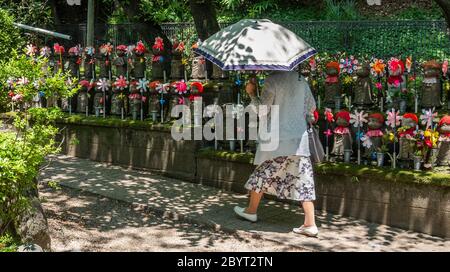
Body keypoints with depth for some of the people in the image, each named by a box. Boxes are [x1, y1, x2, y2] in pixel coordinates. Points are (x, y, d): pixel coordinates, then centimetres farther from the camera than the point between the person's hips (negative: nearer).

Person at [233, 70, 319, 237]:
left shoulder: (272, 80, -10)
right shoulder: (301, 80, 5)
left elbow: (262, 111, -10)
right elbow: (311, 107, 12)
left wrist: (252, 93, 2)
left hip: (276, 138, -4)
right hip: (299, 139, 4)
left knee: (262, 173, 14)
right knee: (302, 178, 2)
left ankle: (251, 211, 28)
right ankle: (310, 224, 0)